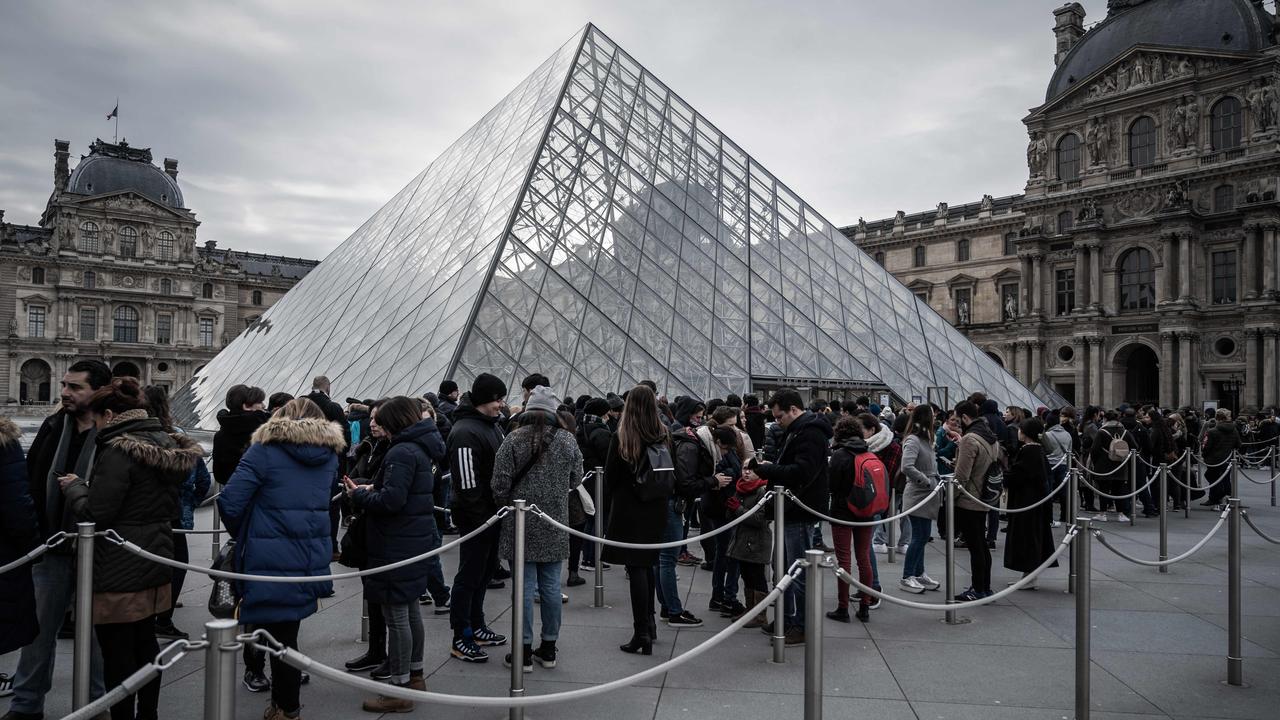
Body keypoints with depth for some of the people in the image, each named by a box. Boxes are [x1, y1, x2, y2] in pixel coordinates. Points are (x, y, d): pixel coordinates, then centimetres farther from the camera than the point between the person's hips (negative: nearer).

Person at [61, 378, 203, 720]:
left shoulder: (118, 450, -18)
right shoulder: (166, 445, 8)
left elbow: (94, 513, -20)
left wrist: (74, 486, -1)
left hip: (119, 573, -9)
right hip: (154, 567, 9)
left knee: (117, 654, 2)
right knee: (146, 642, 19)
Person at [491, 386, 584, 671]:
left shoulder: (513, 440, -10)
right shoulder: (567, 440, -2)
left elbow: (500, 484, -9)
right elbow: (576, 480, 7)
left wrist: (508, 505, 10)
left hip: (522, 525, -2)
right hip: (555, 525, 3)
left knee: (525, 586, 4)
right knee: (551, 586, 11)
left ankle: (525, 651, 11)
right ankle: (548, 649, 21)